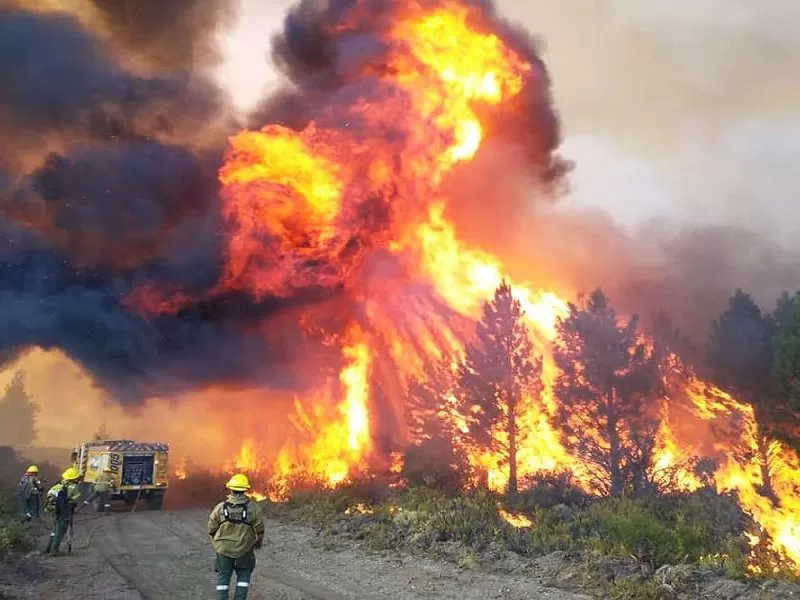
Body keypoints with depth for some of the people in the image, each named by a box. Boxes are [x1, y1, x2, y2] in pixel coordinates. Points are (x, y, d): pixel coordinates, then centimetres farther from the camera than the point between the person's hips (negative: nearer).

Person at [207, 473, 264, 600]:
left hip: (224, 548, 1)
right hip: (245, 549, 0)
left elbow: (212, 529, -2)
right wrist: (259, 541, 13)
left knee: (223, 576, 15)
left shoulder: (220, 507, -10)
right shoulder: (253, 508, -11)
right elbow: (259, 528, -7)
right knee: (244, 575, 17)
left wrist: (216, 542, 18)